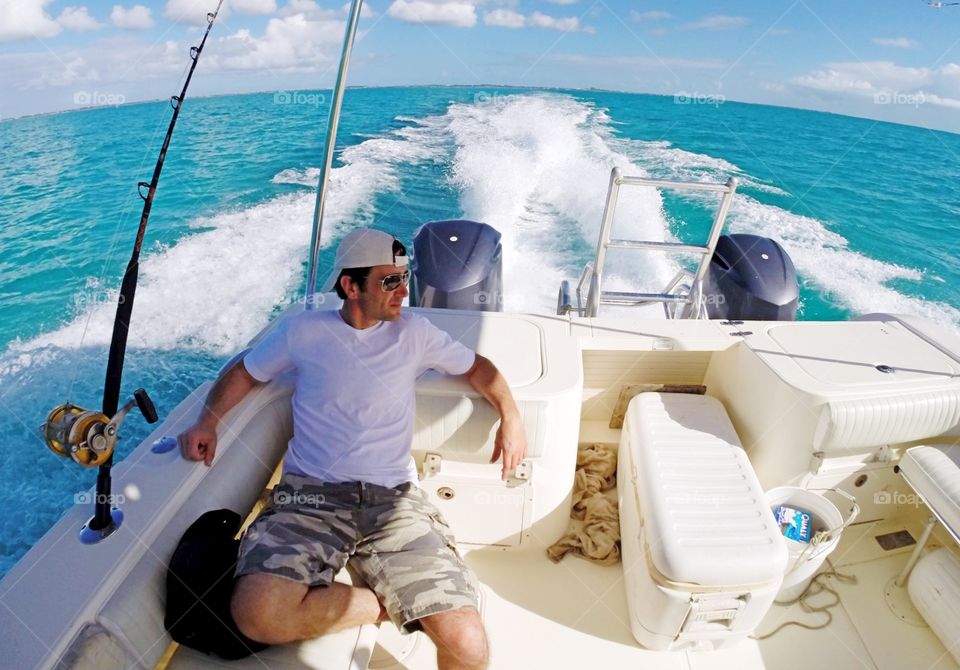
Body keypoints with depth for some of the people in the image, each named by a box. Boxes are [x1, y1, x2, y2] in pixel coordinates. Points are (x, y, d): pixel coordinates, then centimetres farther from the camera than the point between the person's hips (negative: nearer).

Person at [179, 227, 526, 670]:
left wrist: (510, 418, 3)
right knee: (257, 615, -28)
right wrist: (207, 421, 3)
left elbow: (477, 367, 17)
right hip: (310, 495, 2)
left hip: (394, 499, -1)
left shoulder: (413, 332, 8)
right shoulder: (304, 330, 7)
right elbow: (245, 372, 20)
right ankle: (385, 603, -4)